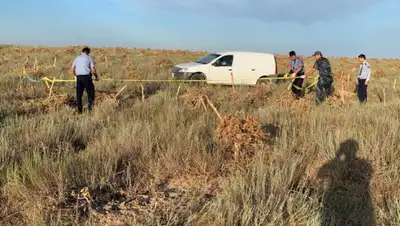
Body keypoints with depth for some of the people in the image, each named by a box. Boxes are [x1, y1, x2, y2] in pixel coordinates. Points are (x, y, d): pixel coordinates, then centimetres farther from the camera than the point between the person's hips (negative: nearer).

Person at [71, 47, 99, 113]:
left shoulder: (77, 58, 14)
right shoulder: (89, 58, 2)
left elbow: (72, 69, 16)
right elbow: (93, 70, -7)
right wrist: (96, 76, 9)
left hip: (79, 77, 4)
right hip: (86, 77, -4)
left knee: (79, 94, 8)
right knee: (90, 92, 7)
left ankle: (79, 109, 9)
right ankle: (91, 107, 1)